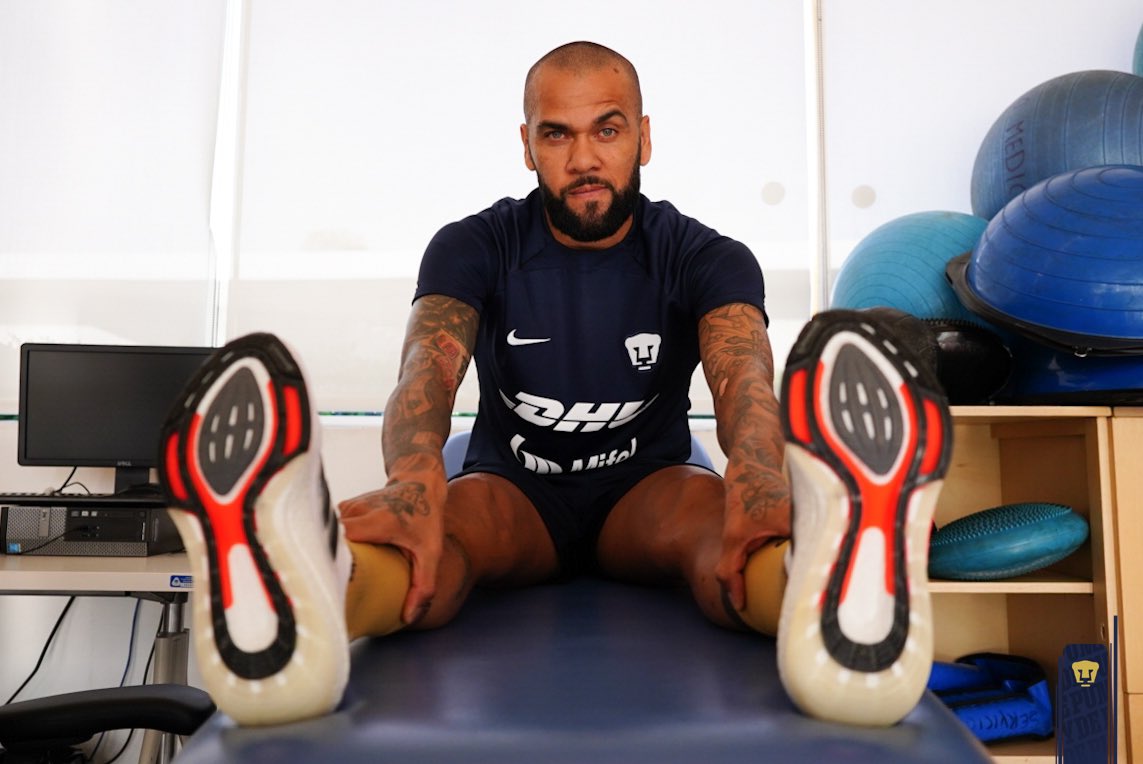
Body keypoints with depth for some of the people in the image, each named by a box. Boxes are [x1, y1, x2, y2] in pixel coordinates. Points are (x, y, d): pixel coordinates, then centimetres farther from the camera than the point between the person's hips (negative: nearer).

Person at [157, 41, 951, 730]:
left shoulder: (704, 258, -6)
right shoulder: (475, 247, -6)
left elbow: (743, 376, -26)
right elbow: (429, 369, -25)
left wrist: (756, 479, -51)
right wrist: (414, 483, -50)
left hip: (647, 495, 1)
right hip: (512, 492, 0)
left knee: (722, 515, -36)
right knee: (435, 519, -36)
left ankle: (839, 598, -66)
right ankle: (300, 602, -66)